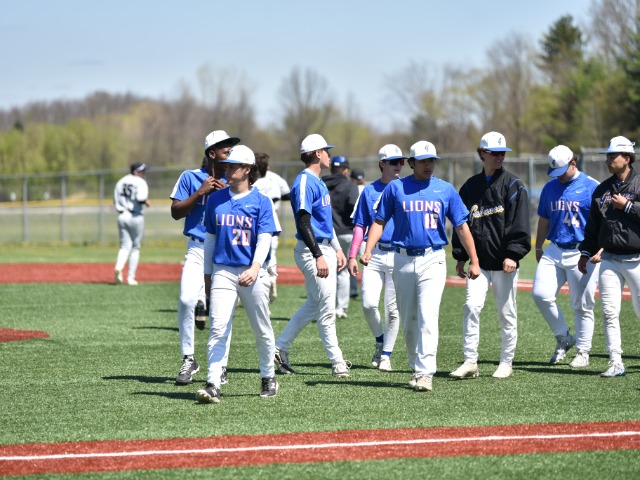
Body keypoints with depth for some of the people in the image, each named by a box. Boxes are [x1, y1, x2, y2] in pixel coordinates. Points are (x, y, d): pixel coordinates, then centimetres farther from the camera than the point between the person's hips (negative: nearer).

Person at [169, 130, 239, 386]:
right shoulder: (190, 177, 4)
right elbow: (176, 212, 0)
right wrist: (200, 193, -11)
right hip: (197, 250, -1)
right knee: (186, 300, -19)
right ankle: (188, 360, -6)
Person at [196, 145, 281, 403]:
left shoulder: (261, 201, -1)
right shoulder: (216, 199, 9)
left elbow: (264, 239, -9)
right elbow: (210, 237, 16)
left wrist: (255, 268, -25)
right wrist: (207, 273, 14)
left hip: (254, 273, -2)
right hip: (223, 272, 2)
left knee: (262, 329, 10)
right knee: (218, 328, -12)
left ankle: (268, 377, 29)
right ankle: (213, 384, -19)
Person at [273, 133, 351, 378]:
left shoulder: (318, 182, 17)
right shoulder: (304, 182, -15)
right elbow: (304, 222, -21)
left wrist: (337, 249, 22)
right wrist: (318, 256, -27)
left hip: (325, 249, 10)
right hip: (311, 250, -10)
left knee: (314, 306, 15)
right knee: (326, 308, -6)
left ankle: (280, 348, 22)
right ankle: (337, 362, -2)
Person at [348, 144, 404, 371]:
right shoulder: (369, 191, 9)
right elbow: (360, 225, 11)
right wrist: (352, 256, 3)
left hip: (399, 256, -1)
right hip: (374, 256, 1)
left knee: (393, 309, -1)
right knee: (368, 304, -11)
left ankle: (386, 354, 12)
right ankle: (380, 339, 16)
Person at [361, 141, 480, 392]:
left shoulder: (446, 190, 6)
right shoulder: (396, 188, 6)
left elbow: (462, 227, 8)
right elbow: (379, 222, 5)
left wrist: (474, 261, 3)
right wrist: (368, 250, -10)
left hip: (433, 260, -2)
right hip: (403, 260, 2)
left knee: (427, 316, -15)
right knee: (408, 319, 8)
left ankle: (425, 373, -19)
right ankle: (416, 367, 22)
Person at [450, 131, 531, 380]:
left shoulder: (513, 185, -1)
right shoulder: (471, 186, 11)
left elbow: (519, 224, -7)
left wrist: (513, 254, -16)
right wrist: (460, 257, 10)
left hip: (504, 263, -3)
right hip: (479, 261, 3)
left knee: (507, 314, 3)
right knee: (471, 307, -11)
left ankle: (506, 363, 14)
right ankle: (470, 362, -7)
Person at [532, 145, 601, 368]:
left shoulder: (591, 187, -4)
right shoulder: (550, 188, 11)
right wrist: (538, 247, 23)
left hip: (582, 253, -5)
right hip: (554, 251, 5)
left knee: (582, 305, 0)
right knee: (541, 294, -9)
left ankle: (583, 351, 14)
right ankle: (563, 337, 10)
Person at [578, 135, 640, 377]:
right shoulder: (602, 189, 13)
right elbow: (593, 224, 18)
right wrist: (586, 252, 14)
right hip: (609, 259, 5)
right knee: (609, 312, -3)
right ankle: (616, 362, -1)